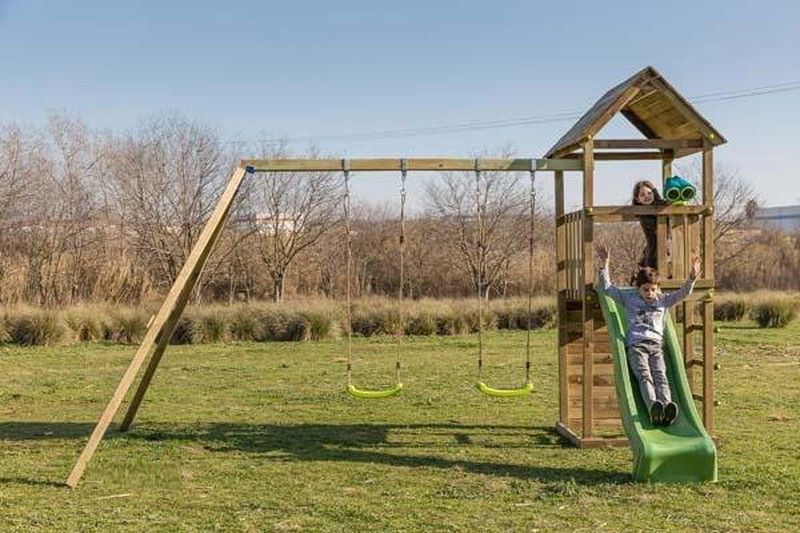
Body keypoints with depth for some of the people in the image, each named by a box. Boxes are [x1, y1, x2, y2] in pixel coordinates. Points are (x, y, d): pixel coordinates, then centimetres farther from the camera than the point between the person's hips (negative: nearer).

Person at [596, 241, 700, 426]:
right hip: (635, 345, -2)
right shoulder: (629, 299, 17)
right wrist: (605, 264, 7)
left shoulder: (663, 300, 22)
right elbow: (606, 287, 15)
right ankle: (653, 408, -50)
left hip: (656, 346, 2)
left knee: (660, 376, -22)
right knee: (644, 376, -25)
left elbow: (684, 293, 14)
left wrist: (692, 278, -4)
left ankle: (667, 407, -46)